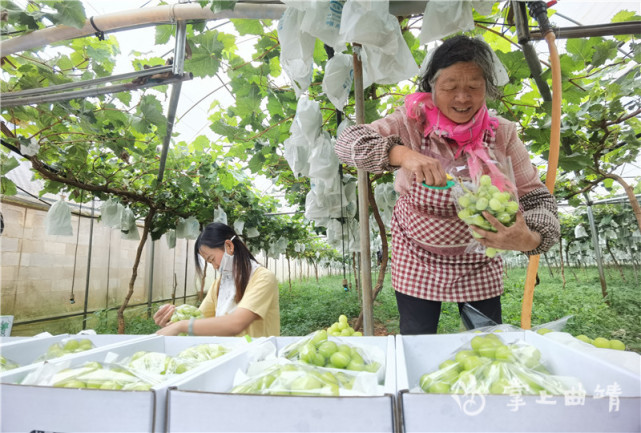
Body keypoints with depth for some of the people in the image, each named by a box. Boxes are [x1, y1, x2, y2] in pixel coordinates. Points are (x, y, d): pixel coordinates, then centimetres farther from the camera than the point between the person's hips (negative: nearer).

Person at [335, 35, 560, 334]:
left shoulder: (502, 135, -10)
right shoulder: (412, 122, -15)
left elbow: (536, 197, -7)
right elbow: (347, 143, -24)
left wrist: (530, 239, -30)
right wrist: (402, 154, -41)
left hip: (479, 260, 2)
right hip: (417, 259, -1)